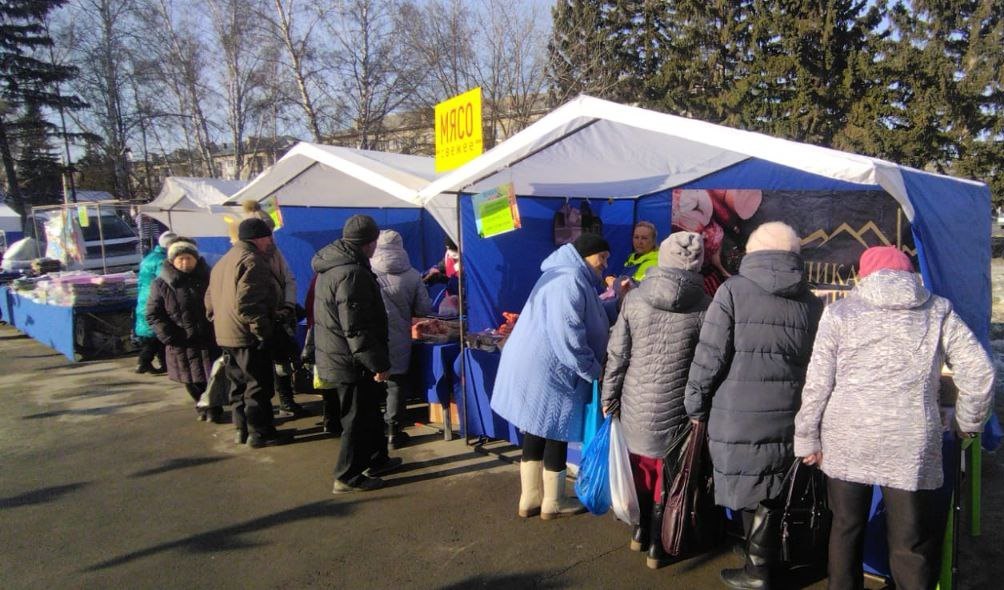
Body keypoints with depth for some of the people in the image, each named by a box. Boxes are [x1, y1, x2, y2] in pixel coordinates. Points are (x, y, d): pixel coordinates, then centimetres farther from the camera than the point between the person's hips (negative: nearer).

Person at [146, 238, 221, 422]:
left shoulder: (208, 278, 2)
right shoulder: (161, 284, -2)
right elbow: (153, 315, -1)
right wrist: (169, 337, -11)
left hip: (210, 339, 0)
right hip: (182, 344, 0)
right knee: (192, 380, 10)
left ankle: (214, 406, 25)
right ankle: (202, 406, 33)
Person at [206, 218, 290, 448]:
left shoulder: (223, 261, 18)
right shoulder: (251, 261, -15)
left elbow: (210, 300, 21)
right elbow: (247, 303, -25)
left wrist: (219, 323, 21)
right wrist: (263, 330, -20)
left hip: (226, 335, 10)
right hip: (248, 336, -10)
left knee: (239, 384, 17)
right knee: (259, 386, -2)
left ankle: (242, 430, 24)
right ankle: (260, 433, 3)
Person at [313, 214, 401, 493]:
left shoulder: (331, 265, 9)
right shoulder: (351, 274, -24)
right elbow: (357, 329, -27)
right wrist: (378, 364, -21)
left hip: (336, 356, 10)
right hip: (352, 363, -10)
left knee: (369, 411, 22)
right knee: (358, 419, 3)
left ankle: (377, 459, 36)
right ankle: (348, 476, 15)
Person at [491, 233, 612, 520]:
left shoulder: (568, 276, 17)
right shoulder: (570, 281, -19)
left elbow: (585, 319, 23)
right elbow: (567, 336, -26)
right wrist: (594, 370, -17)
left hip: (535, 367, 11)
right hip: (548, 370, -11)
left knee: (537, 433, 16)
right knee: (556, 434, 4)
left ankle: (530, 498, 27)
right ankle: (552, 503, 20)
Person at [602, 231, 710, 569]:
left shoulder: (634, 298, -5)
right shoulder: (704, 306, -11)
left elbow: (617, 354, -3)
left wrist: (609, 398, 8)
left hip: (635, 405, 2)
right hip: (674, 409, -2)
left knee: (641, 469, 22)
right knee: (666, 476, 13)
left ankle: (642, 530, 36)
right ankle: (656, 545, 25)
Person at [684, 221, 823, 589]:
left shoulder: (733, 290, -8)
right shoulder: (811, 302, 8)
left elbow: (710, 356, -10)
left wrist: (696, 406, 0)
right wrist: (803, 410, 19)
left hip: (739, 418, -5)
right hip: (788, 418, 5)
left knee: (750, 495, 8)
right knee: (777, 495, 18)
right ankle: (770, 556, 32)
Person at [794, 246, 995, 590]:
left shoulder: (841, 313, 2)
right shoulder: (938, 311, 7)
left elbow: (817, 384, -1)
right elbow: (979, 373, 3)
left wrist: (807, 438, 7)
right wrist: (968, 425, 19)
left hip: (847, 441, 0)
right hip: (911, 446, 0)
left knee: (846, 528, 17)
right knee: (912, 547, 7)